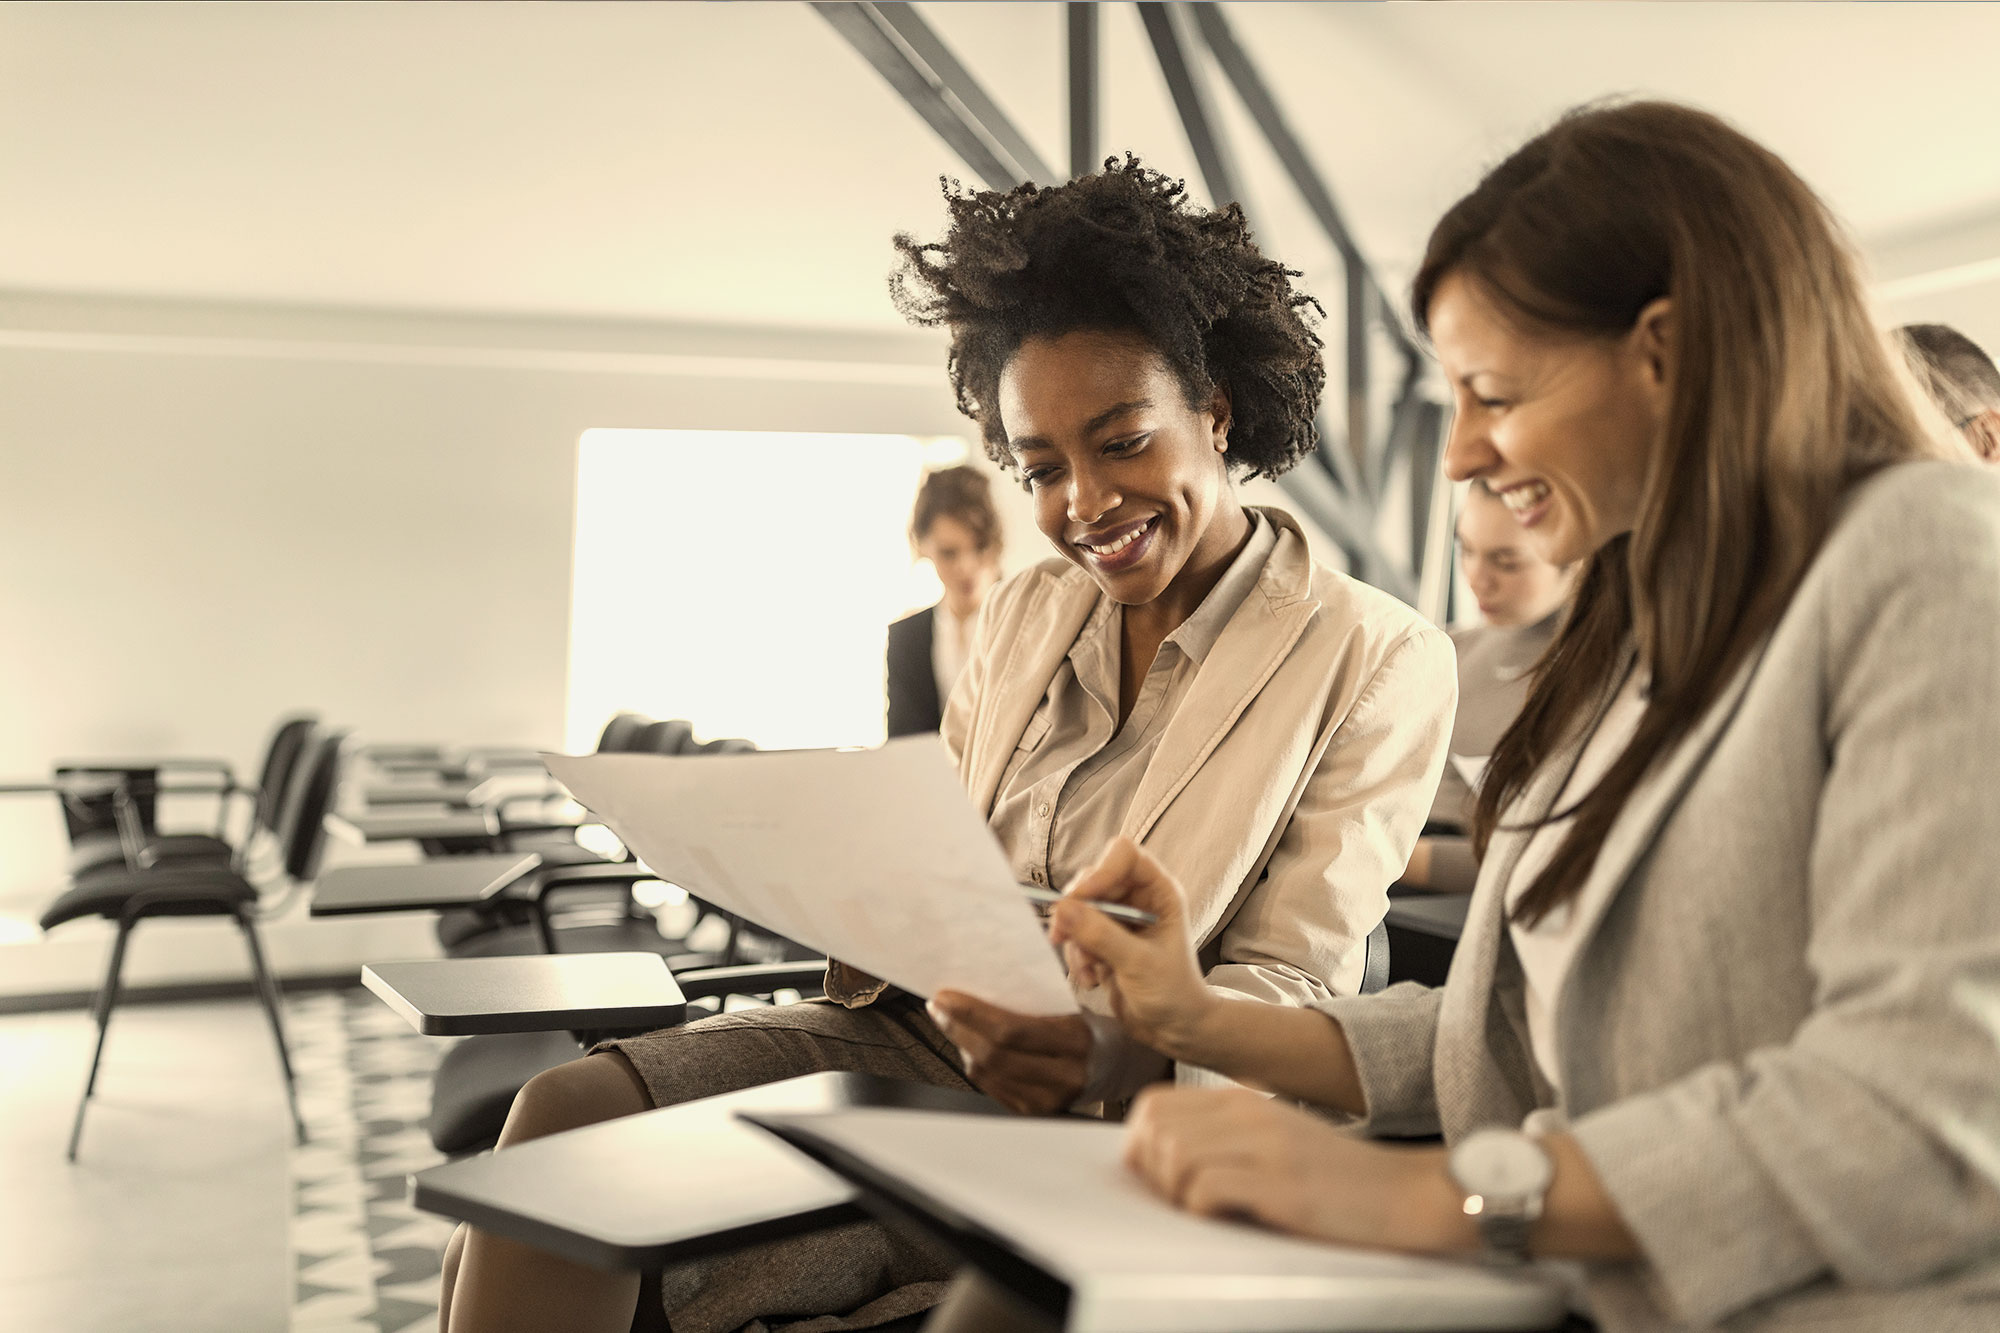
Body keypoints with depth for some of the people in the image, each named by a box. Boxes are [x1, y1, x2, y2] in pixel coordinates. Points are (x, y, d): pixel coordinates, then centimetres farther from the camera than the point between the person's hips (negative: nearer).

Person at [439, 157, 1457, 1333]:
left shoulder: (1379, 661, -3)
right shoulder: (1026, 615, 15)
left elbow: (1291, 996, -8)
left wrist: (1111, 1053, -28)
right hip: (911, 1035, 6)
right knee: (568, 1114, -20)